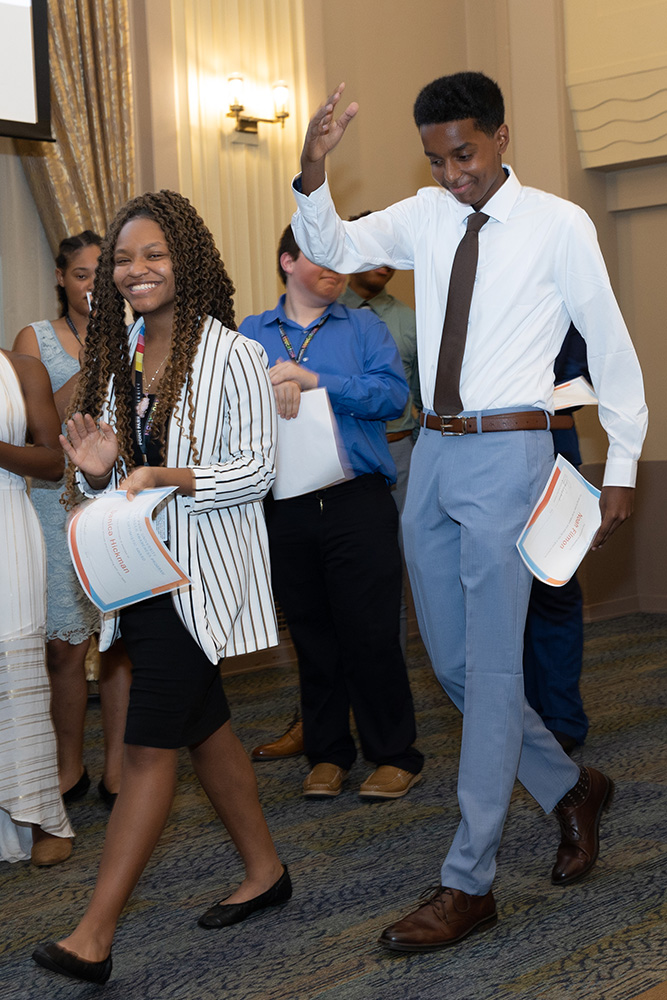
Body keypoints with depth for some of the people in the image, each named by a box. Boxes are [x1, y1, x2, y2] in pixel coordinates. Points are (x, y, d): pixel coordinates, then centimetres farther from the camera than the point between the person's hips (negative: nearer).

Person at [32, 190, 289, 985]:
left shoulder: (231, 355, -9)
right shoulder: (119, 357, 11)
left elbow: (256, 467, -13)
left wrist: (166, 478, -25)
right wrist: (97, 470, -7)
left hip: (199, 574, -7)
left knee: (149, 746, -8)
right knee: (203, 727, 16)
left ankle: (93, 938, -6)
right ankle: (264, 871, 33)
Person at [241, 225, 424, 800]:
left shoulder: (364, 328, 8)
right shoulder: (250, 334, 13)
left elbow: (393, 395, -8)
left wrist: (315, 380, -15)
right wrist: (271, 384, -18)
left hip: (358, 502, -2)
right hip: (286, 509, 2)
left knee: (371, 633, -2)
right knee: (311, 635, 10)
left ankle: (395, 754, 11)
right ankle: (327, 753, 23)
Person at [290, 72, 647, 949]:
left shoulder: (558, 225, -5)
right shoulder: (424, 218, 9)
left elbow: (611, 347, 0)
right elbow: (332, 248, 5)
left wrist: (621, 467, 0)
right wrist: (313, 172, -15)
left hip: (507, 452, -6)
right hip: (433, 452, 6)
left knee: (492, 666, -5)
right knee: (452, 662, 12)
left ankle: (468, 884, 3)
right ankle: (570, 789, 33)